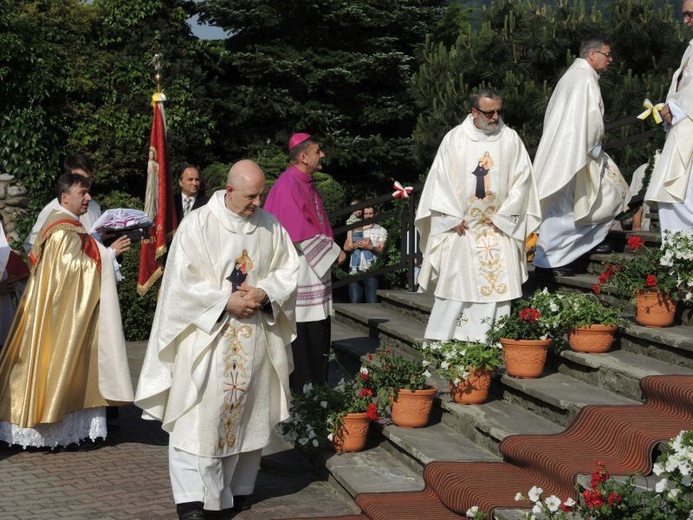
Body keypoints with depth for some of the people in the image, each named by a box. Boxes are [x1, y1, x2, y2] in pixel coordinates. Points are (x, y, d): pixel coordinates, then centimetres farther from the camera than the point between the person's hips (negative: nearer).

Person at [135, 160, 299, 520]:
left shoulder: (270, 226, 4)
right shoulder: (197, 225, -8)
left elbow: (289, 270, 7)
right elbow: (183, 281, -12)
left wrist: (263, 293, -11)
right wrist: (226, 301, -17)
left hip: (256, 339, 4)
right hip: (207, 338, -4)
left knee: (247, 414, 10)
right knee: (199, 418, -7)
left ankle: (235, 487, 22)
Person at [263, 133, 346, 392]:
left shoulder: (306, 184, 14)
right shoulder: (287, 186, -15)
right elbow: (301, 232, -20)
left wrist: (332, 248, 10)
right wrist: (333, 251, -13)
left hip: (315, 270, 10)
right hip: (299, 271, -10)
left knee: (318, 333, 11)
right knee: (301, 334, -5)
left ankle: (316, 387, 18)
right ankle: (299, 390, 1)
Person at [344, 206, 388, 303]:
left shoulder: (381, 230, 11)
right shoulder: (354, 230, 17)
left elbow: (381, 250, 0)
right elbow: (346, 247, 4)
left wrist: (370, 247, -18)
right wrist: (358, 244, -11)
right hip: (355, 271, 2)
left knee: (372, 302, -8)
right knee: (354, 302, -1)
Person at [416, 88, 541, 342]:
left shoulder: (510, 139, 2)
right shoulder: (454, 139, 1)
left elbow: (521, 179, 2)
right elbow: (440, 178, 1)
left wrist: (502, 216, -4)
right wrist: (453, 217, -5)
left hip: (498, 227, 1)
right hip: (460, 226, -1)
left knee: (495, 287, -4)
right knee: (455, 285, -1)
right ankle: (442, 344, 4)